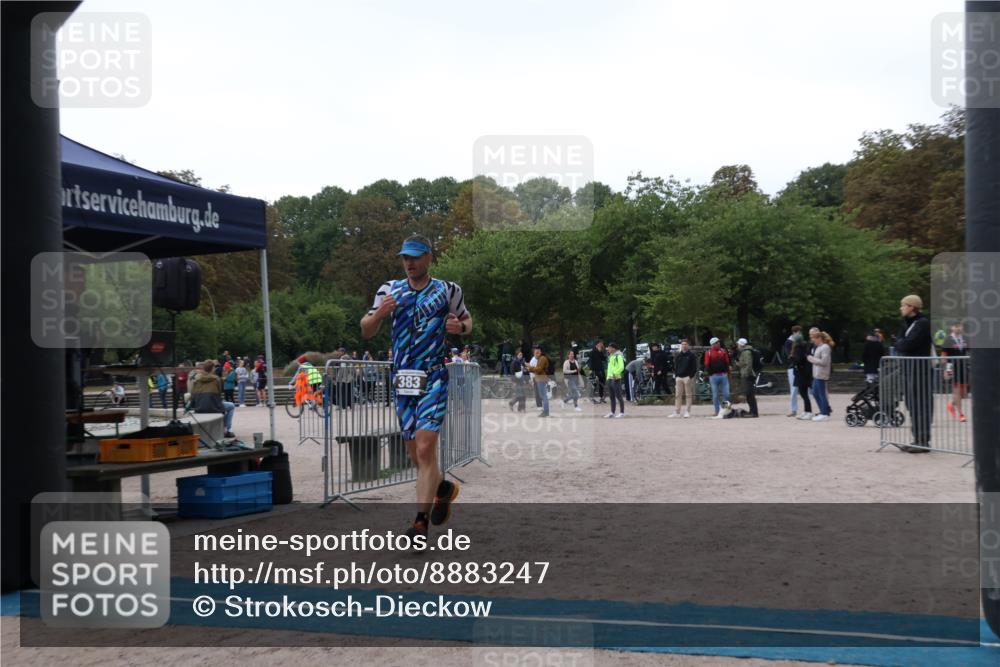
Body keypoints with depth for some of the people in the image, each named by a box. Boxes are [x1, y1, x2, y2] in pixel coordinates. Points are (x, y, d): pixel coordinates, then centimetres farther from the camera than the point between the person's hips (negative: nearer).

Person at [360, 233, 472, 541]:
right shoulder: (389, 290, 9)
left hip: (433, 380, -4)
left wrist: (459, 327, -7)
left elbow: (467, 321, 17)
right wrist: (379, 313, -13)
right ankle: (444, 487, 39)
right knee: (415, 453, 11)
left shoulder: (448, 291, 3)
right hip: (402, 380, 4)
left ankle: (421, 522, -11)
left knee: (424, 449, -14)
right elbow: (366, 332, 8)